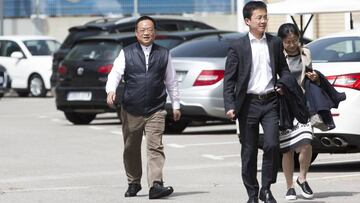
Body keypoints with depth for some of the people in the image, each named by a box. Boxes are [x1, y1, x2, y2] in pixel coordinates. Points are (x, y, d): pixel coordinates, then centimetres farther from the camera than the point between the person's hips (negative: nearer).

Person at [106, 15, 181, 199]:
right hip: (131, 111, 1)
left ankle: (156, 185, -23)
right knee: (131, 149, 11)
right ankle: (133, 183, 27)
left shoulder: (163, 54, 9)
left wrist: (176, 104, 16)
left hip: (156, 110, -1)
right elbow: (115, 73, -7)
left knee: (155, 147, -14)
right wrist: (111, 90, -26)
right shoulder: (126, 54, 5)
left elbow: (171, 81, 15)